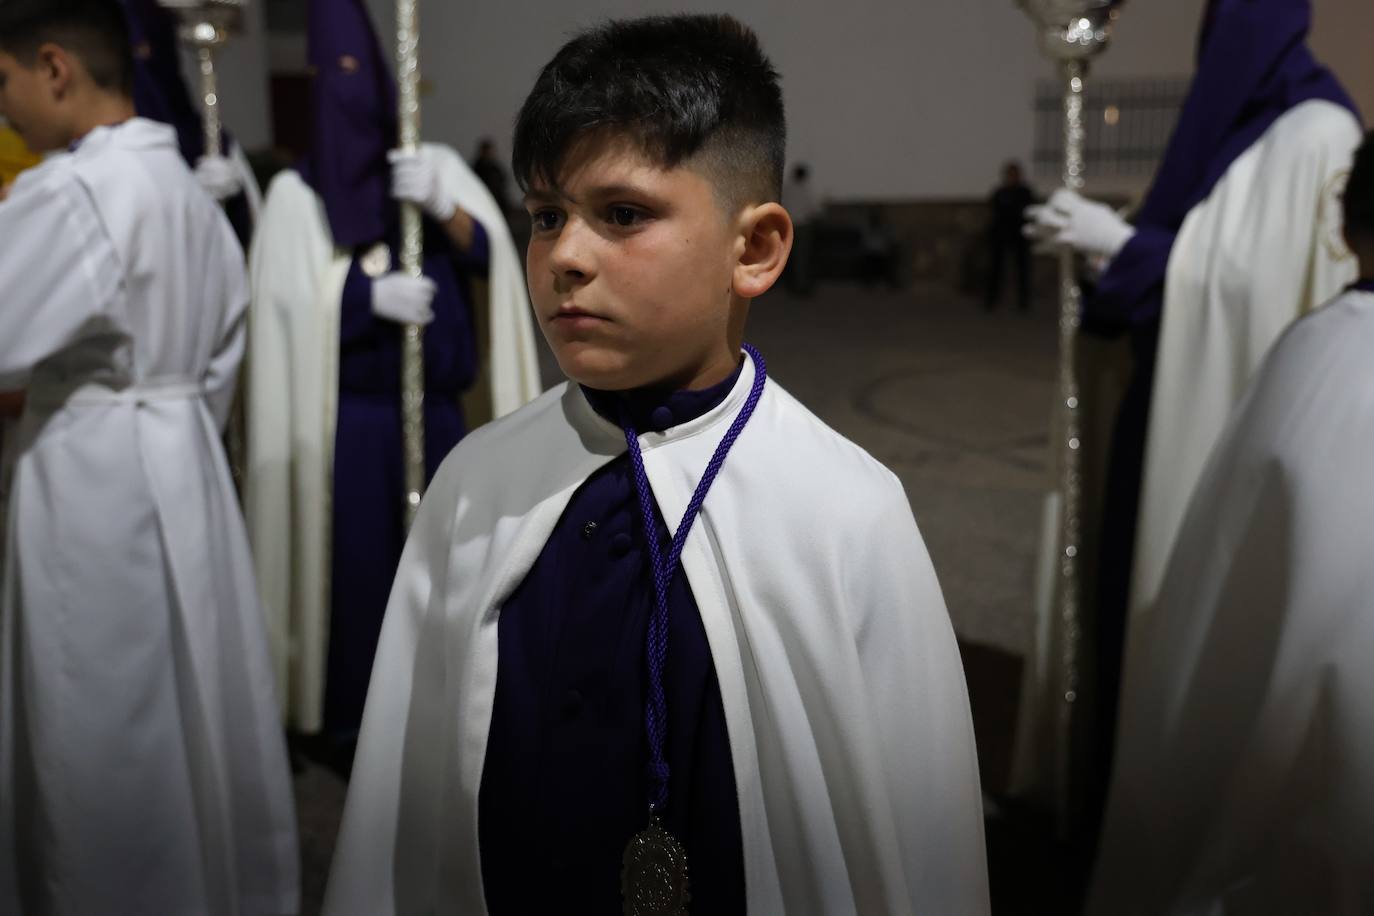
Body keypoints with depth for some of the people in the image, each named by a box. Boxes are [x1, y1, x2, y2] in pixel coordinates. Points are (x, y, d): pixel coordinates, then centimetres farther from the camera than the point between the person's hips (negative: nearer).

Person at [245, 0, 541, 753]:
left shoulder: (436, 165, 4)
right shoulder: (296, 192, -2)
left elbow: (488, 252, -8)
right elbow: (289, 302, -8)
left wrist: (441, 205, -27)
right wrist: (371, 296, -23)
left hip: (433, 406, 3)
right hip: (346, 416, -2)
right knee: (354, 559, 3)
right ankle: (351, 719, 20)